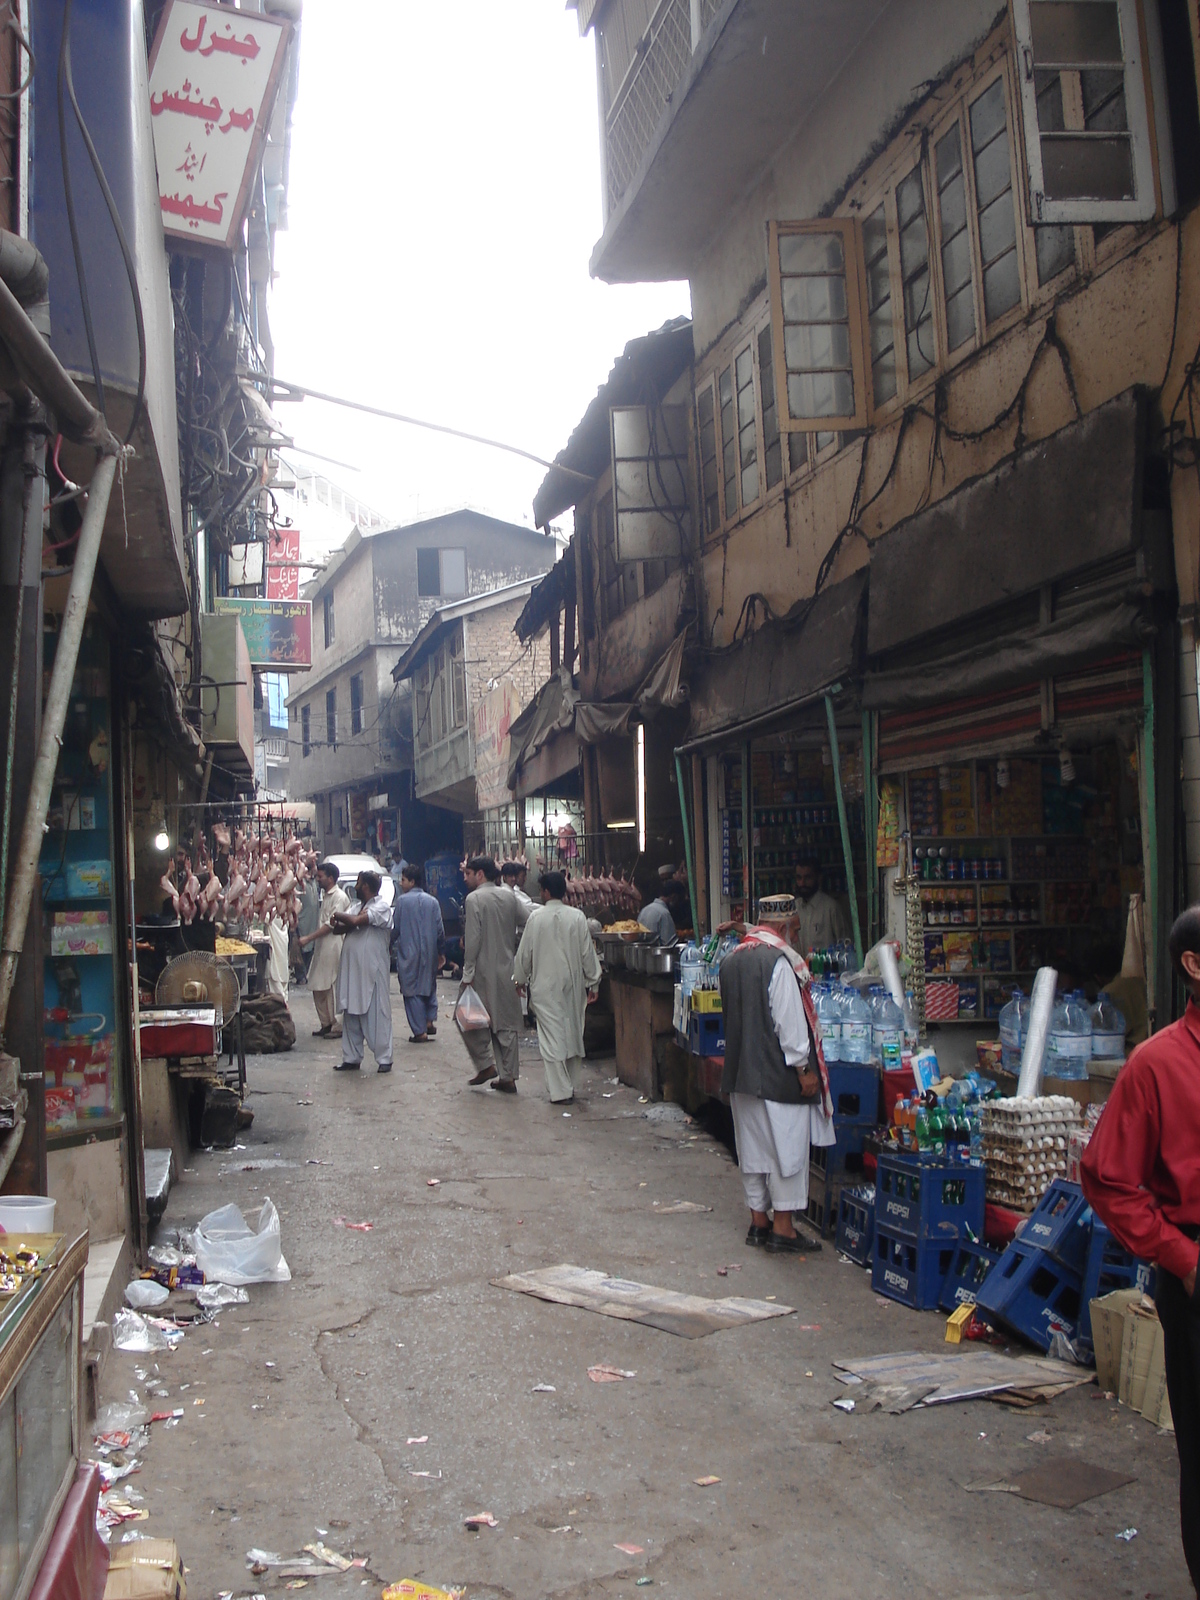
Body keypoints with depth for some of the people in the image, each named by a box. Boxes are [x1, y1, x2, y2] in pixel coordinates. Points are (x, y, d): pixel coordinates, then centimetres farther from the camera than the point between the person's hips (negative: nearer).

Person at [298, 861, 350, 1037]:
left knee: (333, 988, -6)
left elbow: (331, 924, -17)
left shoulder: (339, 897, -12)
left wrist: (309, 938, -17)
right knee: (318, 987, 11)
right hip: (322, 947, 10)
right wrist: (309, 938, 14)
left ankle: (337, 1027, -1)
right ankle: (326, 1024, 19)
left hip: (333, 948, -10)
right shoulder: (325, 895, 17)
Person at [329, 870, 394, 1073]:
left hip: (373, 970, -8)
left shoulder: (381, 907, -10)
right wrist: (338, 925, -10)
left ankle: (384, 1059, 2)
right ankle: (351, 1058, 17)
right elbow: (344, 928, 12)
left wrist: (338, 916, -7)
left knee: (377, 1015, -3)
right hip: (352, 969, 8)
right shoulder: (360, 906, 17)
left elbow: (356, 921, -24)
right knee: (351, 1016, 10)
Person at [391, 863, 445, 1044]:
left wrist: (389, 946, 9)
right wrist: (441, 952, 15)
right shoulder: (432, 901, 4)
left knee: (412, 990, 1)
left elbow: (395, 928, -5)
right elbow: (440, 929, 5)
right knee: (429, 985, 21)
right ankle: (430, 1020, 10)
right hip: (429, 953, 4)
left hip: (408, 953, -4)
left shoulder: (402, 900, -8)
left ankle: (420, 1031, 0)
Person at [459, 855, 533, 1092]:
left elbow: (472, 939, -15)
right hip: (507, 970, 6)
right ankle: (508, 1076, 10)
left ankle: (486, 1064, 4)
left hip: (484, 970, -6)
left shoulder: (474, 899, -10)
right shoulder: (509, 897, 8)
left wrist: (468, 973, -13)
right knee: (507, 1023, 9)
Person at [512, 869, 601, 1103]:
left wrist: (520, 980, 16)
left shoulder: (536, 919, -8)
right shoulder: (577, 917, -4)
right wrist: (593, 982, 8)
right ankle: (571, 1086, 22)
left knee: (552, 1037, -1)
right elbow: (588, 952, -1)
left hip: (545, 986, -2)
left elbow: (524, 954, 1)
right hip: (573, 984, 3)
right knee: (573, 1033, 13)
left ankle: (561, 1091, -5)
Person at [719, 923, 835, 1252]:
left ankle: (758, 1221, 21)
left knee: (752, 1147, 14)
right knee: (786, 1146, 0)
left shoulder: (729, 962, 8)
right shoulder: (778, 962, -15)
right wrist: (803, 1068, -13)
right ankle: (782, 1227, 3)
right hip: (777, 1074, -7)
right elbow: (789, 1020, -17)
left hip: (741, 1073, 7)